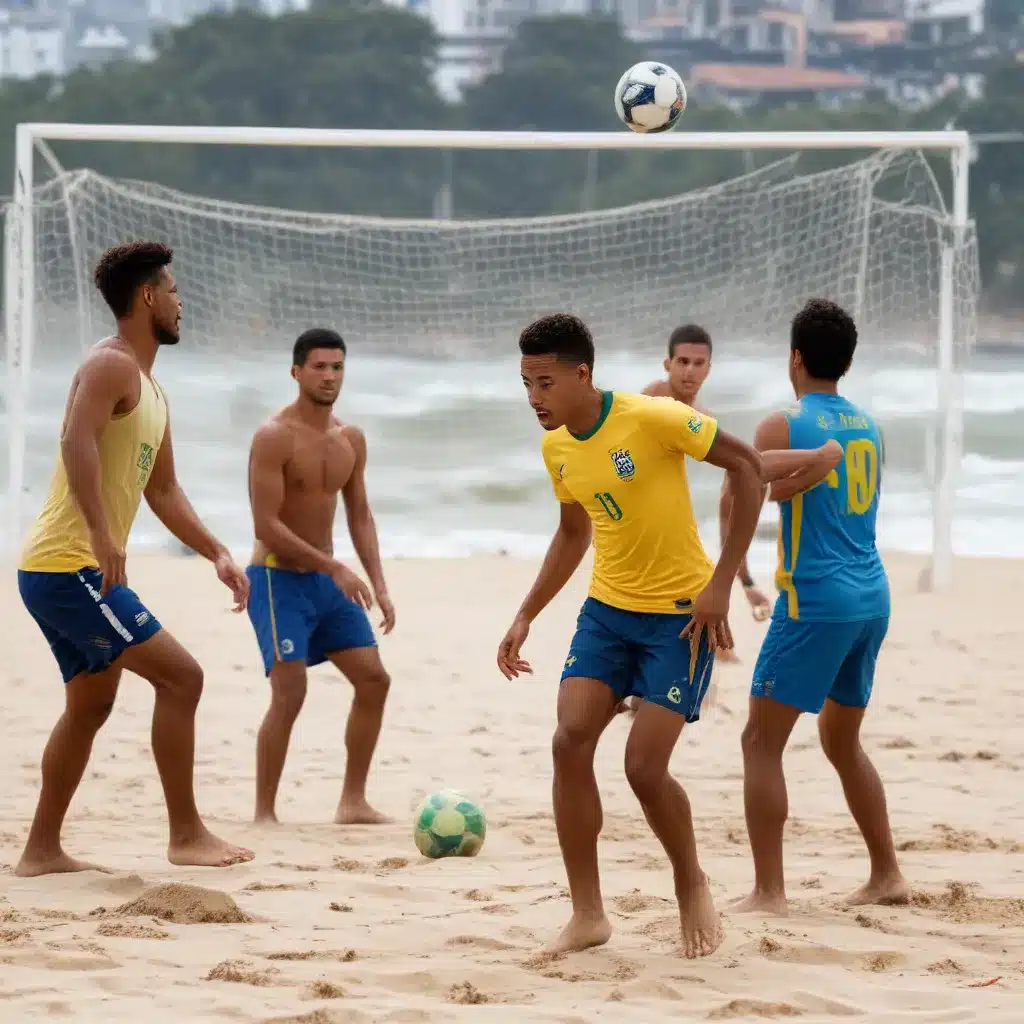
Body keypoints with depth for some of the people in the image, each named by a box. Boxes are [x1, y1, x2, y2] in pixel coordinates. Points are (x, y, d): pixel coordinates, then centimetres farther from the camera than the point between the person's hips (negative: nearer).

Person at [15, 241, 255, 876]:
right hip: (69, 567, -11)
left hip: (79, 570, 11)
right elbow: (78, 441, -28)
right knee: (180, 676, -12)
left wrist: (218, 555, 17)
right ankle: (187, 835, -9)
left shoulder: (151, 391, 20)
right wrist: (101, 532, -36)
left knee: (91, 705, 18)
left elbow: (164, 491, 25)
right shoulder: (111, 366, -12)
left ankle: (42, 851, 23)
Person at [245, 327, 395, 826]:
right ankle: (264, 813, -9)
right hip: (277, 578, -8)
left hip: (327, 579, 8)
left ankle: (353, 802, 14)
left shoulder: (351, 440, 7)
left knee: (373, 679, 4)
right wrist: (335, 568, -23)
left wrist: (378, 586, 5)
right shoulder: (274, 437, -16)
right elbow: (266, 526, -21)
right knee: (290, 691, -17)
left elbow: (359, 516, 15)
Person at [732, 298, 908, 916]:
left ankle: (769, 893, -9)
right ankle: (887, 876, 22)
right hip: (872, 598, 7)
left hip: (816, 601, -7)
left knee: (762, 742, -2)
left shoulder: (783, 428, -9)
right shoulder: (869, 430, 12)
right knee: (843, 741, 22)